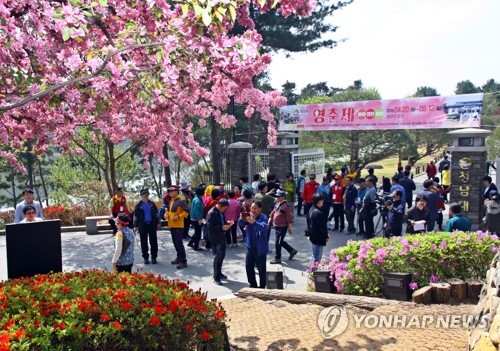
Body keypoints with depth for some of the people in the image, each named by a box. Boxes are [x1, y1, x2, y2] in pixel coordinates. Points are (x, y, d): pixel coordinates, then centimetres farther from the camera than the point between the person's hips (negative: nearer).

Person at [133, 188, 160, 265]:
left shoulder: (152, 204, 6)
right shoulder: (138, 205, 0)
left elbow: (156, 214, 12)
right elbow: (135, 216, 2)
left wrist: (158, 223, 10)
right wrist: (135, 226, -2)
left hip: (152, 225, 2)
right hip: (143, 226, -1)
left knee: (153, 241, 3)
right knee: (144, 242, 5)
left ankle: (154, 257, 11)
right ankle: (145, 257, 15)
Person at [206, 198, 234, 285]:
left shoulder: (220, 212, 6)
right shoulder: (212, 213, -20)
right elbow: (210, 227, -23)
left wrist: (227, 222, 2)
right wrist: (222, 227, -25)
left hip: (222, 236, 9)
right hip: (215, 238, -9)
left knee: (222, 255, 19)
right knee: (217, 256, -1)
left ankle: (219, 272, 36)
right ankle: (216, 277, 11)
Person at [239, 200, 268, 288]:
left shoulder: (263, 217, -13)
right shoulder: (249, 215, 2)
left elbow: (263, 227, -32)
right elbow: (240, 224, -8)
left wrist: (253, 222, -49)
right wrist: (241, 219, -32)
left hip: (260, 248, -6)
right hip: (250, 247, 6)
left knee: (261, 269, 3)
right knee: (248, 267, 13)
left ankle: (262, 287, 16)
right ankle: (253, 285, 30)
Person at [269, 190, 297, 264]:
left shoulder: (286, 206, -18)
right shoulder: (277, 204, 8)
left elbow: (289, 218, -16)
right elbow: (273, 212, 17)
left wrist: (289, 227, -14)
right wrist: (269, 221, 14)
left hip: (282, 227, -9)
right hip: (276, 226, 9)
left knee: (278, 242, -1)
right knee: (280, 241, 19)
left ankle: (277, 258, 11)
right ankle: (292, 251, 35)